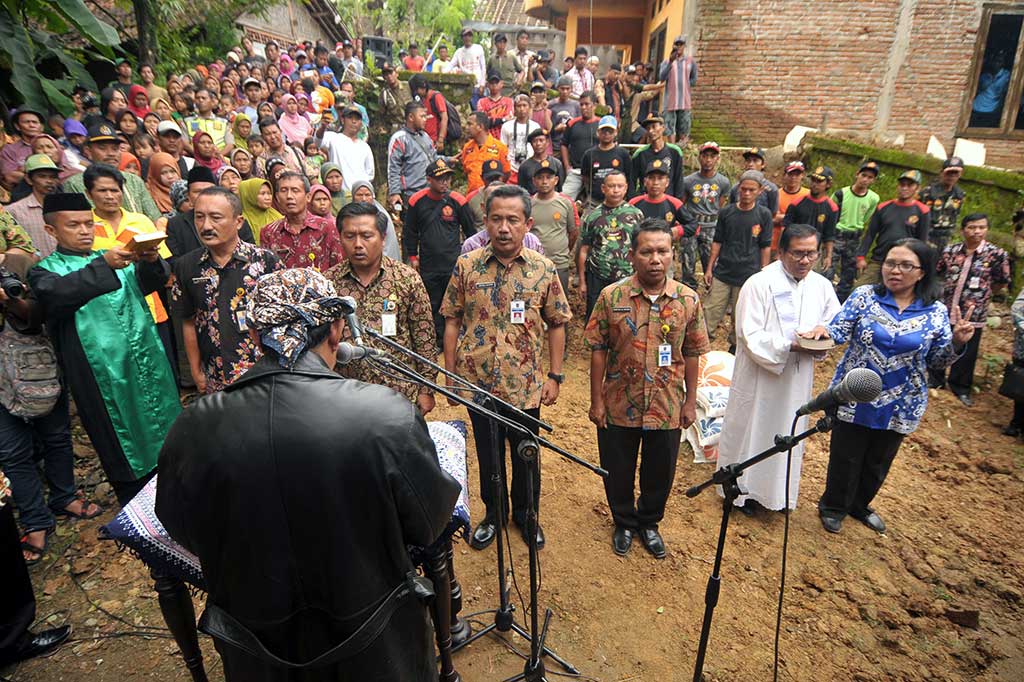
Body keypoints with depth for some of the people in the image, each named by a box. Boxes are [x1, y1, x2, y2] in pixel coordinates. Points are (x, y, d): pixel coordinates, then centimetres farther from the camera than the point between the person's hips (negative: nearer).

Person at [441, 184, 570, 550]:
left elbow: (556, 325, 1)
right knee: (488, 454, 18)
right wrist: (450, 373, -1)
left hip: (525, 384, 0)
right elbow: (452, 321, 0)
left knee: (526, 454, 17)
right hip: (478, 380, 0)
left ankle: (526, 513, 41)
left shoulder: (543, 269, -6)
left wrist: (555, 375, -1)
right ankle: (493, 514, 41)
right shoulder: (467, 265, -6)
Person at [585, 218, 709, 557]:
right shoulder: (611, 297, -11)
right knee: (618, 472, 16)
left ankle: (649, 523, 45)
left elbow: (691, 354, 2)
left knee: (660, 473, 18)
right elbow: (598, 350, -6)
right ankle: (624, 523, 43)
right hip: (619, 406, -1)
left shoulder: (688, 300, -6)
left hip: (667, 408, 1)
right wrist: (597, 400, -5)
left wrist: (690, 401, 3)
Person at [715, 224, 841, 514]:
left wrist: (823, 328, -12)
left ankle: (778, 490, 40)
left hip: (798, 378, 6)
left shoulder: (822, 285, 1)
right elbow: (750, 335, -20)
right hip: (759, 376, -5)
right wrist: (790, 345, -28)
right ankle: (742, 489, 29)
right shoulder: (759, 284, -17)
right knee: (750, 432, 9)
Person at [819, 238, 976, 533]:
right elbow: (839, 331, -13)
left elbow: (937, 360, 2)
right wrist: (823, 333, -34)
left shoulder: (935, 312, -3)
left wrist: (956, 343, -16)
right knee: (845, 458, 9)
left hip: (899, 406, 2)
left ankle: (859, 504, 44)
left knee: (878, 463, 19)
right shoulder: (864, 296, -7)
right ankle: (833, 506, 33)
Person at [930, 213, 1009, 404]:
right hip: (944, 310, 2)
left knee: (967, 355, 10)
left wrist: (982, 295, 9)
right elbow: (938, 273, 13)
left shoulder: (996, 254, -9)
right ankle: (935, 380, 34)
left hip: (973, 314, -2)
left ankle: (961, 388, 29)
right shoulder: (950, 250, -2)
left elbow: (1001, 282, 2)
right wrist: (949, 290, 9)